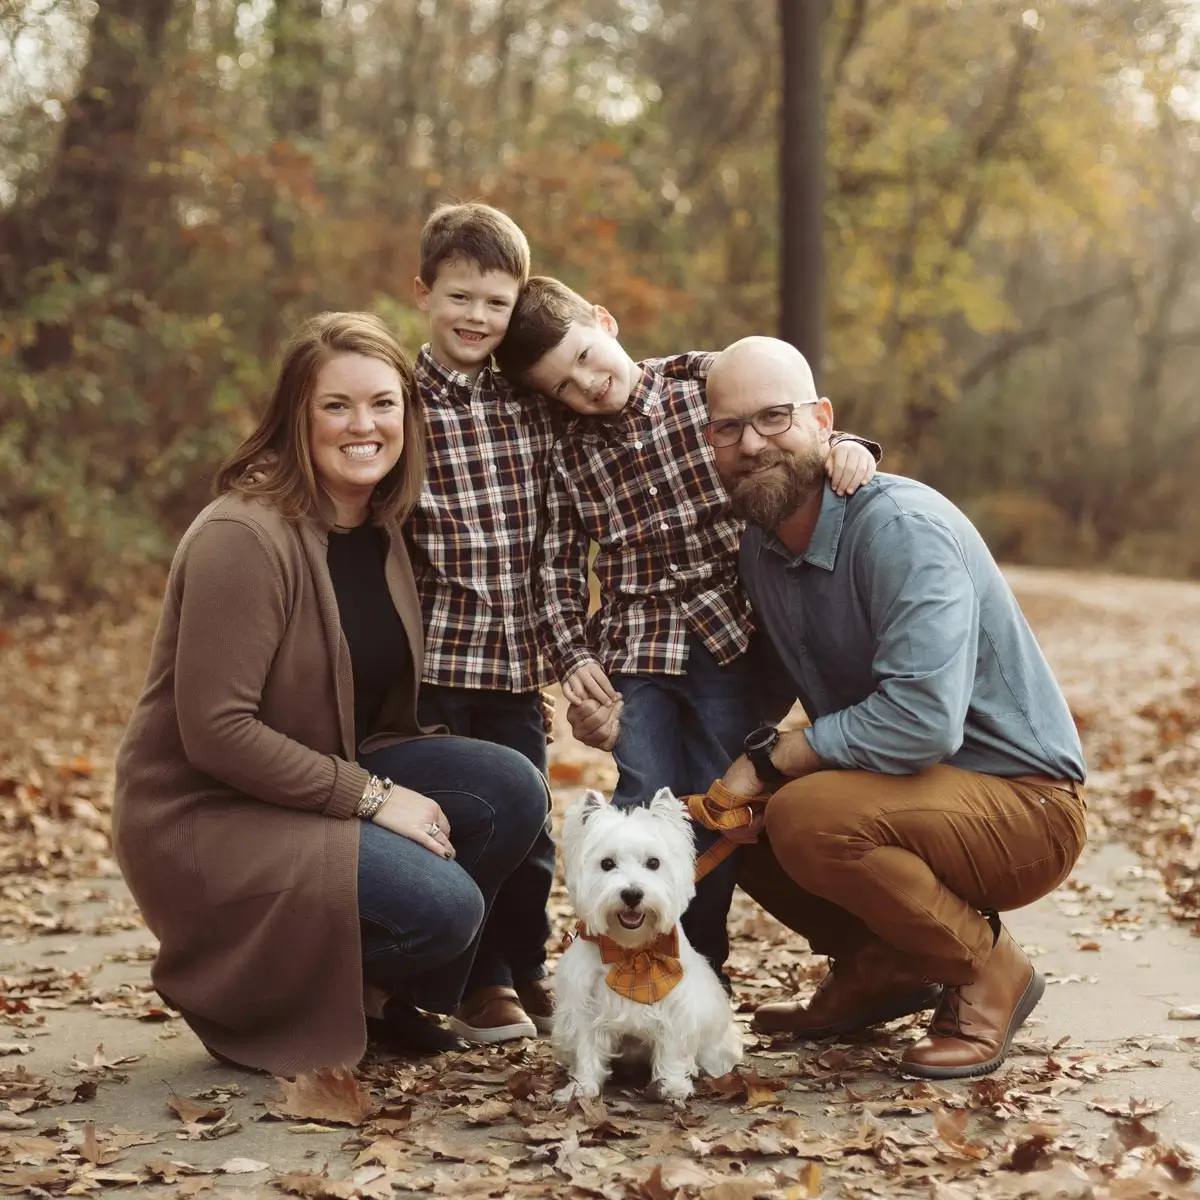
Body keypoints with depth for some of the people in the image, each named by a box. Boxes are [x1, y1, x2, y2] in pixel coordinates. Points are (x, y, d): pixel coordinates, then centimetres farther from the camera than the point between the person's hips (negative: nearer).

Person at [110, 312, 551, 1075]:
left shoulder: (382, 526, 5)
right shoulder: (242, 537, -21)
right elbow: (214, 730, -23)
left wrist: (406, 780, -5)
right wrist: (370, 796, -21)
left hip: (333, 776, 8)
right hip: (204, 815, -8)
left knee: (512, 790, -12)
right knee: (442, 904, -25)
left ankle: (375, 991, 6)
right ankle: (237, 990, 0)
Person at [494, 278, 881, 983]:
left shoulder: (705, 381, 2)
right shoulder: (572, 456, 7)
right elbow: (560, 567, 10)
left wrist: (845, 446, -15)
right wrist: (572, 656, -2)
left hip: (731, 633, -1)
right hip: (635, 647, 1)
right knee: (649, 806, -3)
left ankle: (704, 966, 18)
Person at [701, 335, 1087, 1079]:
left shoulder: (902, 528, -24)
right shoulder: (759, 543, 1)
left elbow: (921, 718, -34)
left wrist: (772, 759, -23)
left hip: (1023, 802, -8)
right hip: (910, 789, 8)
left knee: (808, 817, -31)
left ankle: (989, 971, -7)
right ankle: (880, 966, 15)